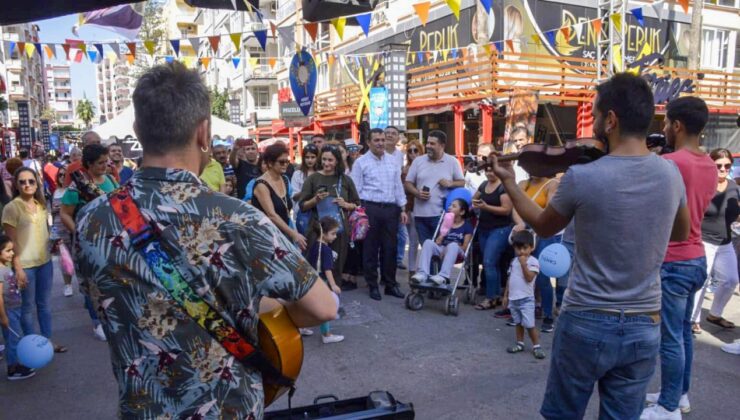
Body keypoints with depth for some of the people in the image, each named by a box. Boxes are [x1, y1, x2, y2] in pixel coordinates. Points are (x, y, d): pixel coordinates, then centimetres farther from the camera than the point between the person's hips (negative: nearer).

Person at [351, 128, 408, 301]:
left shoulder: (392, 161, 12)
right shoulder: (361, 162, -1)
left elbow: (398, 186, 15)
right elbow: (356, 190, -3)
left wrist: (402, 209, 10)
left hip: (391, 209, 4)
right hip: (370, 208, -4)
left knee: (390, 247, 9)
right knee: (370, 249, 4)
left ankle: (390, 284, 21)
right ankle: (373, 285, 16)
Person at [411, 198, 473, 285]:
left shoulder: (467, 226, 3)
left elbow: (464, 248, -4)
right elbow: (438, 242, 15)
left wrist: (452, 249, -16)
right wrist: (440, 237, -8)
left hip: (457, 253, -4)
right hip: (442, 250, 4)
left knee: (453, 245, -37)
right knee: (428, 242, -25)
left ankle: (443, 276, -50)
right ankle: (422, 274, -39)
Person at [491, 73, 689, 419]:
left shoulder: (581, 177, -18)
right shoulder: (670, 174, -4)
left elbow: (543, 227, 1)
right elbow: (681, 233, 15)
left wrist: (509, 183, 12)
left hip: (586, 323, -3)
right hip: (644, 328, 4)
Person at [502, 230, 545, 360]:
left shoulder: (533, 262, -10)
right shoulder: (514, 261, 9)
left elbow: (529, 278, -21)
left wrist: (523, 264, -25)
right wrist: (506, 295, 15)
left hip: (526, 299, -6)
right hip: (513, 298, 6)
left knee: (529, 324, -5)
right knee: (518, 323, 16)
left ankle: (536, 346, 8)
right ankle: (520, 343, 26)